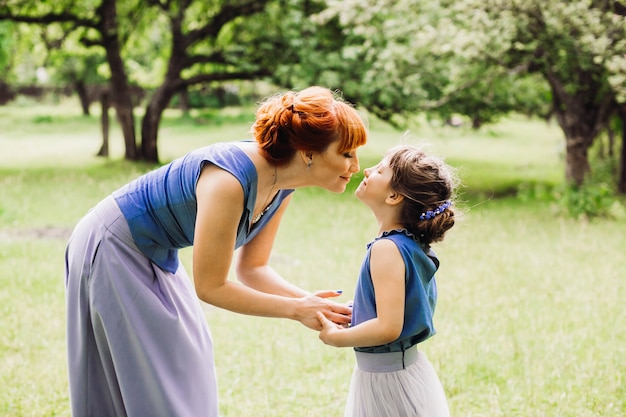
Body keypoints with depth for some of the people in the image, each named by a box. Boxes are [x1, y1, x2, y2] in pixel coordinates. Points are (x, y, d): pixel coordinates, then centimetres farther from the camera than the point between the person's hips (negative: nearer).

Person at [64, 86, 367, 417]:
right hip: (112, 251, -8)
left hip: (155, 255, 8)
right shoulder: (229, 181, -34)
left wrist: (311, 302, -14)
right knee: (154, 388, -2)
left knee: (184, 372, 15)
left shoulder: (281, 189, -8)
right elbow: (210, 287, -27)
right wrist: (296, 309, -23)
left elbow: (251, 268, 1)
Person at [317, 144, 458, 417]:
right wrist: (351, 318, 11)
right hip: (405, 366, 9)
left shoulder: (387, 249, -22)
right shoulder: (413, 245, 5)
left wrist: (335, 337, -15)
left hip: (388, 379, -9)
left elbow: (388, 327, -28)